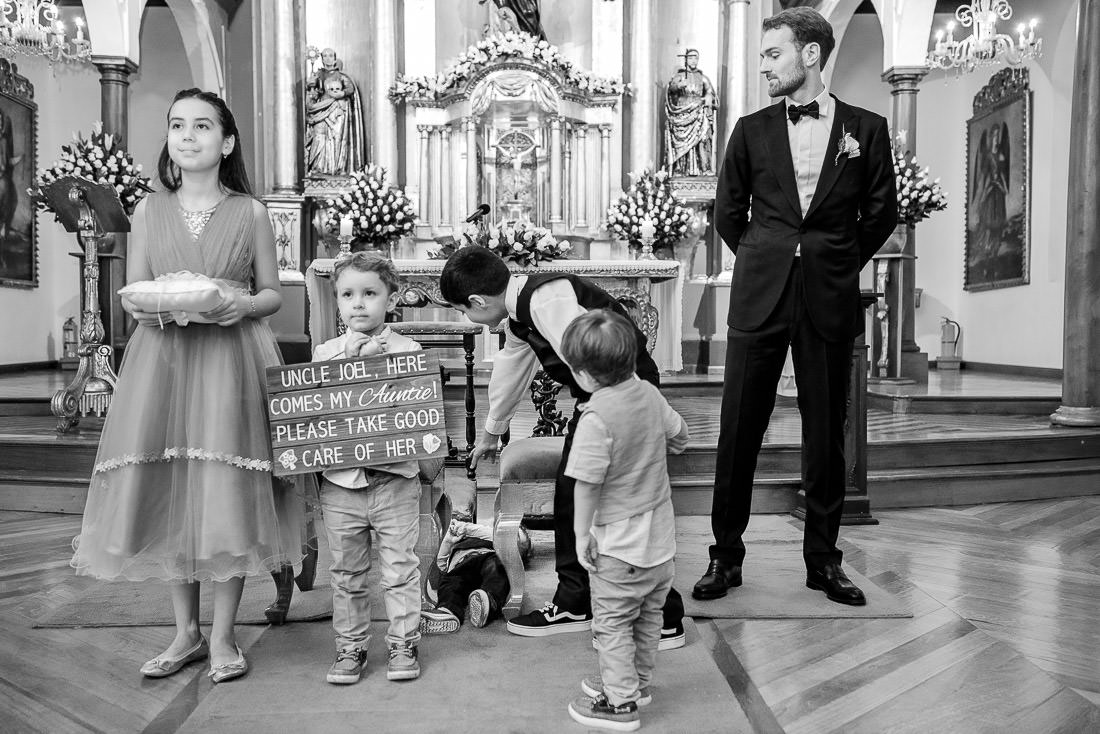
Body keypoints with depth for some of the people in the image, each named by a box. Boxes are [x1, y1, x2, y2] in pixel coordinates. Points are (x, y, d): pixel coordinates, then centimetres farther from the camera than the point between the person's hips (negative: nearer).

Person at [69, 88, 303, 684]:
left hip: (230, 361, -2)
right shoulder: (150, 212, 10)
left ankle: (222, 635, 14)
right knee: (167, 495, 4)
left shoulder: (250, 213, 5)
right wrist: (148, 306, -11)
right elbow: (132, 295, 11)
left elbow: (273, 294, 7)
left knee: (228, 495, -2)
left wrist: (243, 304, -13)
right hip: (162, 360, 2)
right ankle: (185, 632, 21)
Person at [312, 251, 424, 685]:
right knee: (346, 572, 13)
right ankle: (350, 646, 28)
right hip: (341, 481, 2)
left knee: (400, 567, 7)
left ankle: (403, 644, 22)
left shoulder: (406, 350, -1)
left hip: (395, 477, -2)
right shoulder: (325, 353, 6)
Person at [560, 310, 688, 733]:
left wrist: (581, 535, -13)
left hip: (618, 544, -8)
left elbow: (587, 484, -25)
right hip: (661, 536, 8)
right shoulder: (649, 394, -4)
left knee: (612, 623, 10)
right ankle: (638, 681, 40)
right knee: (648, 616, 22)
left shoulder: (596, 418, -26)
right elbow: (679, 437, 10)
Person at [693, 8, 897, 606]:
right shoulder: (750, 130, 8)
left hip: (830, 300, 0)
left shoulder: (866, 129, 6)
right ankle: (726, 556, 13)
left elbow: (881, 214, 12)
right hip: (758, 298, 1)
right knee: (739, 429, 1)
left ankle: (823, 559, 20)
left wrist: (835, 265, 12)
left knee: (826, 433, 6)